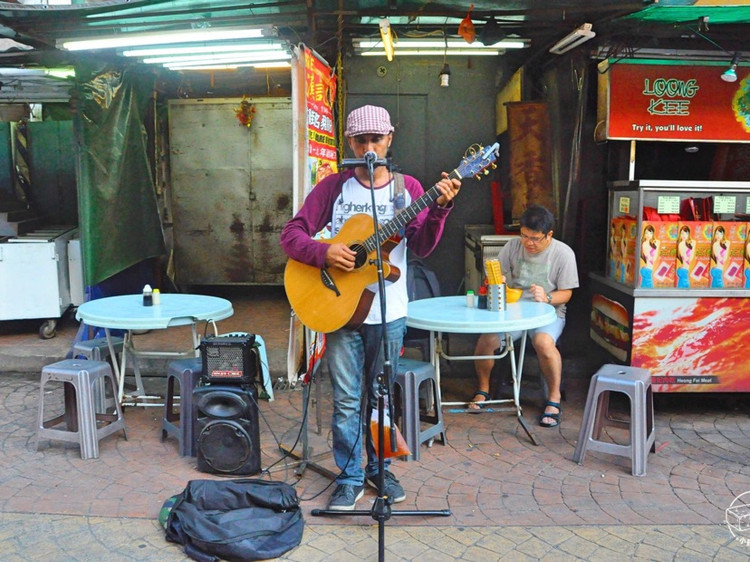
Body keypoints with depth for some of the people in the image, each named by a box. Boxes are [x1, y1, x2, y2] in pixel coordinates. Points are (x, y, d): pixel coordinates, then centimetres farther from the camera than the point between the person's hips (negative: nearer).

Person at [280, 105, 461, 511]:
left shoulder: (407, 188, 3)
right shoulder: (334, 187, 1)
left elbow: (421, 247, -8)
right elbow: (291, 234, -2)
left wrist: (439, 208, -24)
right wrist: (324, 253, -20)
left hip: (388, 312, 1)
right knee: (347, 400, 4)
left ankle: (379, 468, 31)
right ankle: (350, 478, 19)